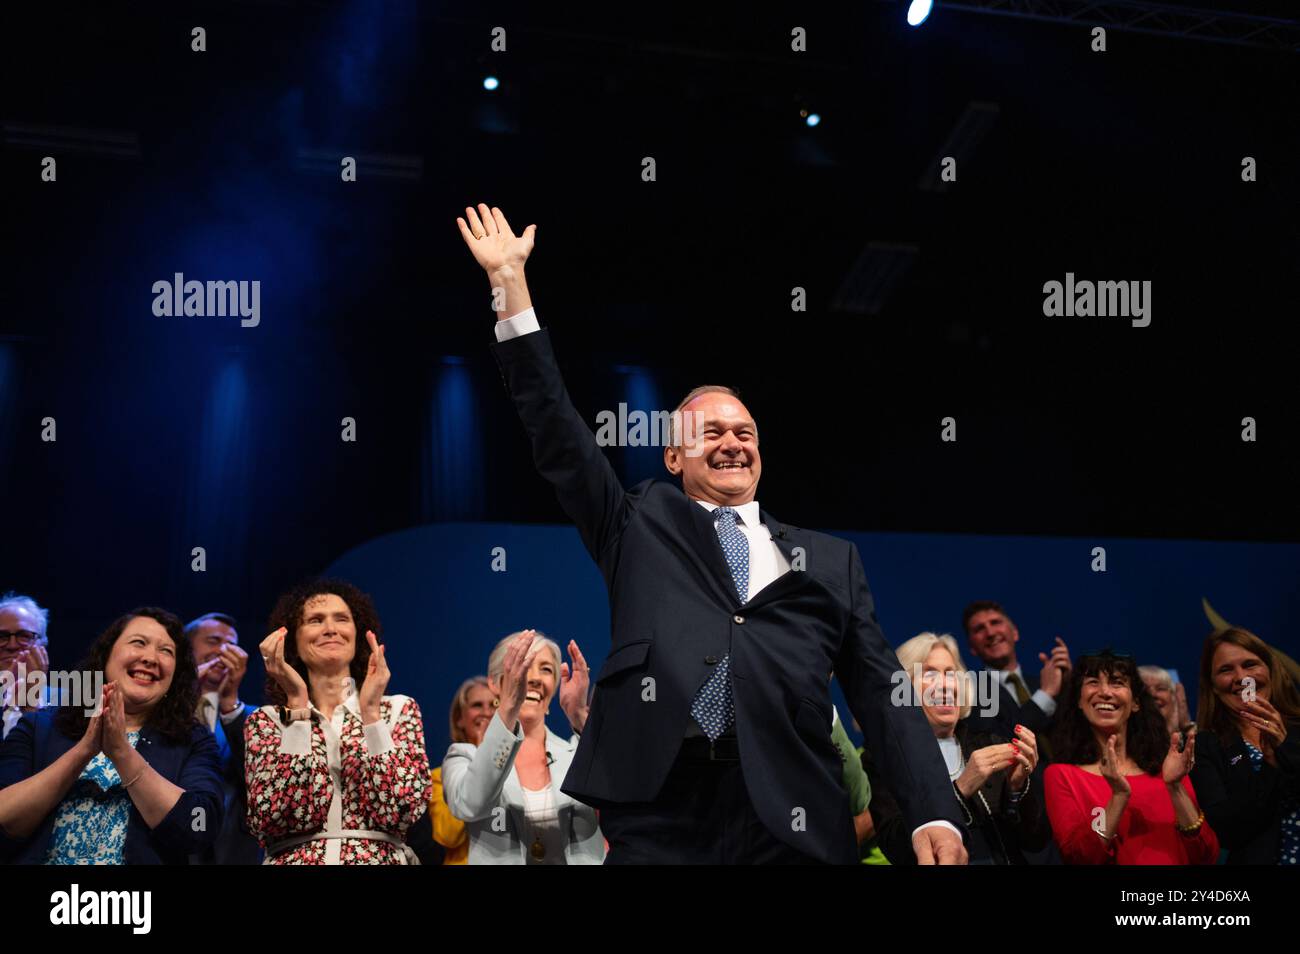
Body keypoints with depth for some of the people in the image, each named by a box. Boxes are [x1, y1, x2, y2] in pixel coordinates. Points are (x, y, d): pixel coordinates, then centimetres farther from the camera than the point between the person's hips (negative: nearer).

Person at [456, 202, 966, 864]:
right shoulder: (640, 528, 17)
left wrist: (933, 816, -3)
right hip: (657, 818, 0)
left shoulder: (830, 561, 17)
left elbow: (880, 693, 11)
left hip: (790, 827, 1)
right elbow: (556, 432, 11)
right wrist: (509, 282, 7)